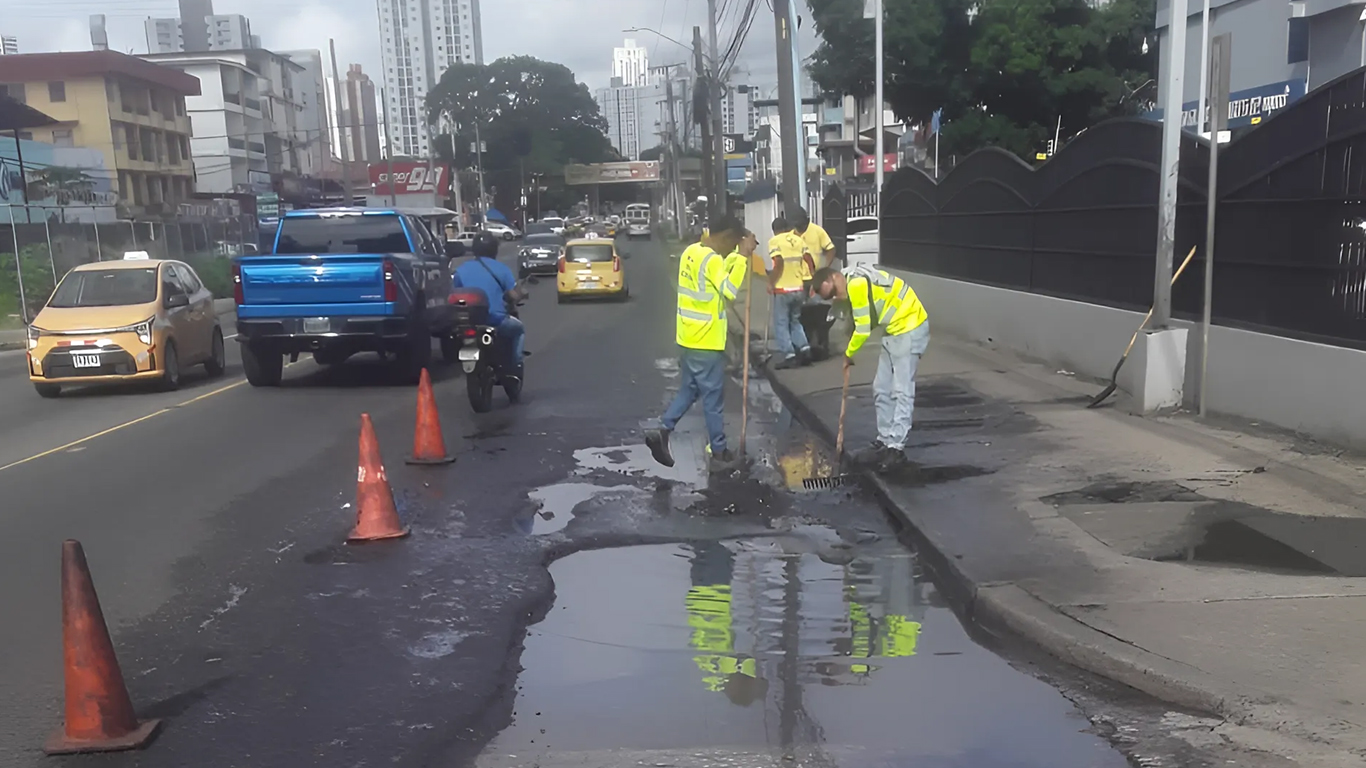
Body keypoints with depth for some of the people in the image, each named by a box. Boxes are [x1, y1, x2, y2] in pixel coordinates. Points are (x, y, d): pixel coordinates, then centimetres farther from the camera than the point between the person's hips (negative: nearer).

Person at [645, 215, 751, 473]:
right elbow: (729, 290, -30)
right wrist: (743, 256, -24)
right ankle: (719, 454, 13)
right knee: (713, 399, 3)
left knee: (689, 390, 20)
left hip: (688, 338, 9)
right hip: (706, 342, -9)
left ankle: (662, 431, 9)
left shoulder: (692, 251, 9)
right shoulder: (711, 259, -20)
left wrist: (737, 255, 14)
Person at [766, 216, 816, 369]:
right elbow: (809, 260, 4)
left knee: (781, 323, 3)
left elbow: (779, 262, -20)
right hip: (798, 288, 6)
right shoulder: (798, 240, 10)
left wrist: (771, 282, -13)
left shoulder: (775, 241, -6)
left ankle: (789, 356, -2)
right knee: (795, 321, 20)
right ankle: (804, 349, 7)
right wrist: (810, 279, 13)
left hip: (783, 289, -6)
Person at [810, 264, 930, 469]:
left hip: (910, 328, -11)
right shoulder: (853, 283, 9)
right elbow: (860, 323, 15)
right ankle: (884, 441, 19)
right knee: (882, 390, 12)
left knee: (902, 391, -9)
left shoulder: (856, 285, -22)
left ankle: (896, 448, -6)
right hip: (895, 331, 11)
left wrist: (848, 354, -3)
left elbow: (863, 330, -18)